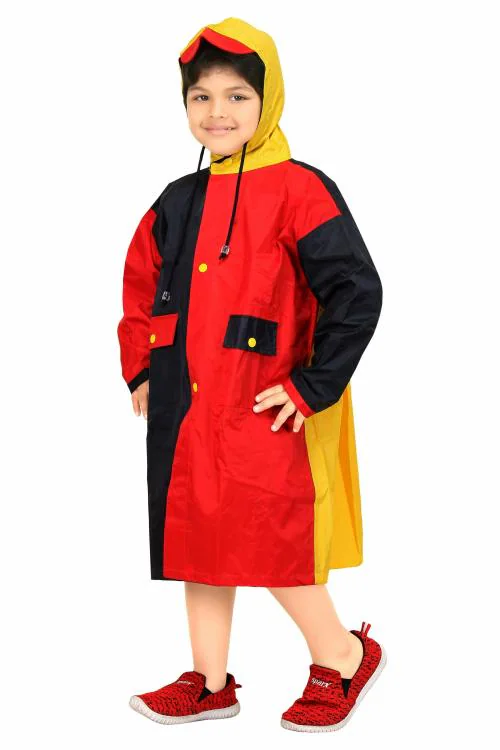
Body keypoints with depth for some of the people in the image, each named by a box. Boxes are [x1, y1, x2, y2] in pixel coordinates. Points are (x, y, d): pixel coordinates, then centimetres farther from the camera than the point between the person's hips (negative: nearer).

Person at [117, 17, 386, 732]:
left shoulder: (297, 190, -10)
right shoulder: (177, 202, 12)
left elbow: (357, 292, -15)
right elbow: (141, 286, 25)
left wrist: (312, 387, -15)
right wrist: (141, 369, 15)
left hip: (261, 416, -7)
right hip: (183, 411, 7)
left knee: (269, 543, -4)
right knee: (199, 541, 12)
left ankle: (343, 656, 18)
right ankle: (209, 682, 26)